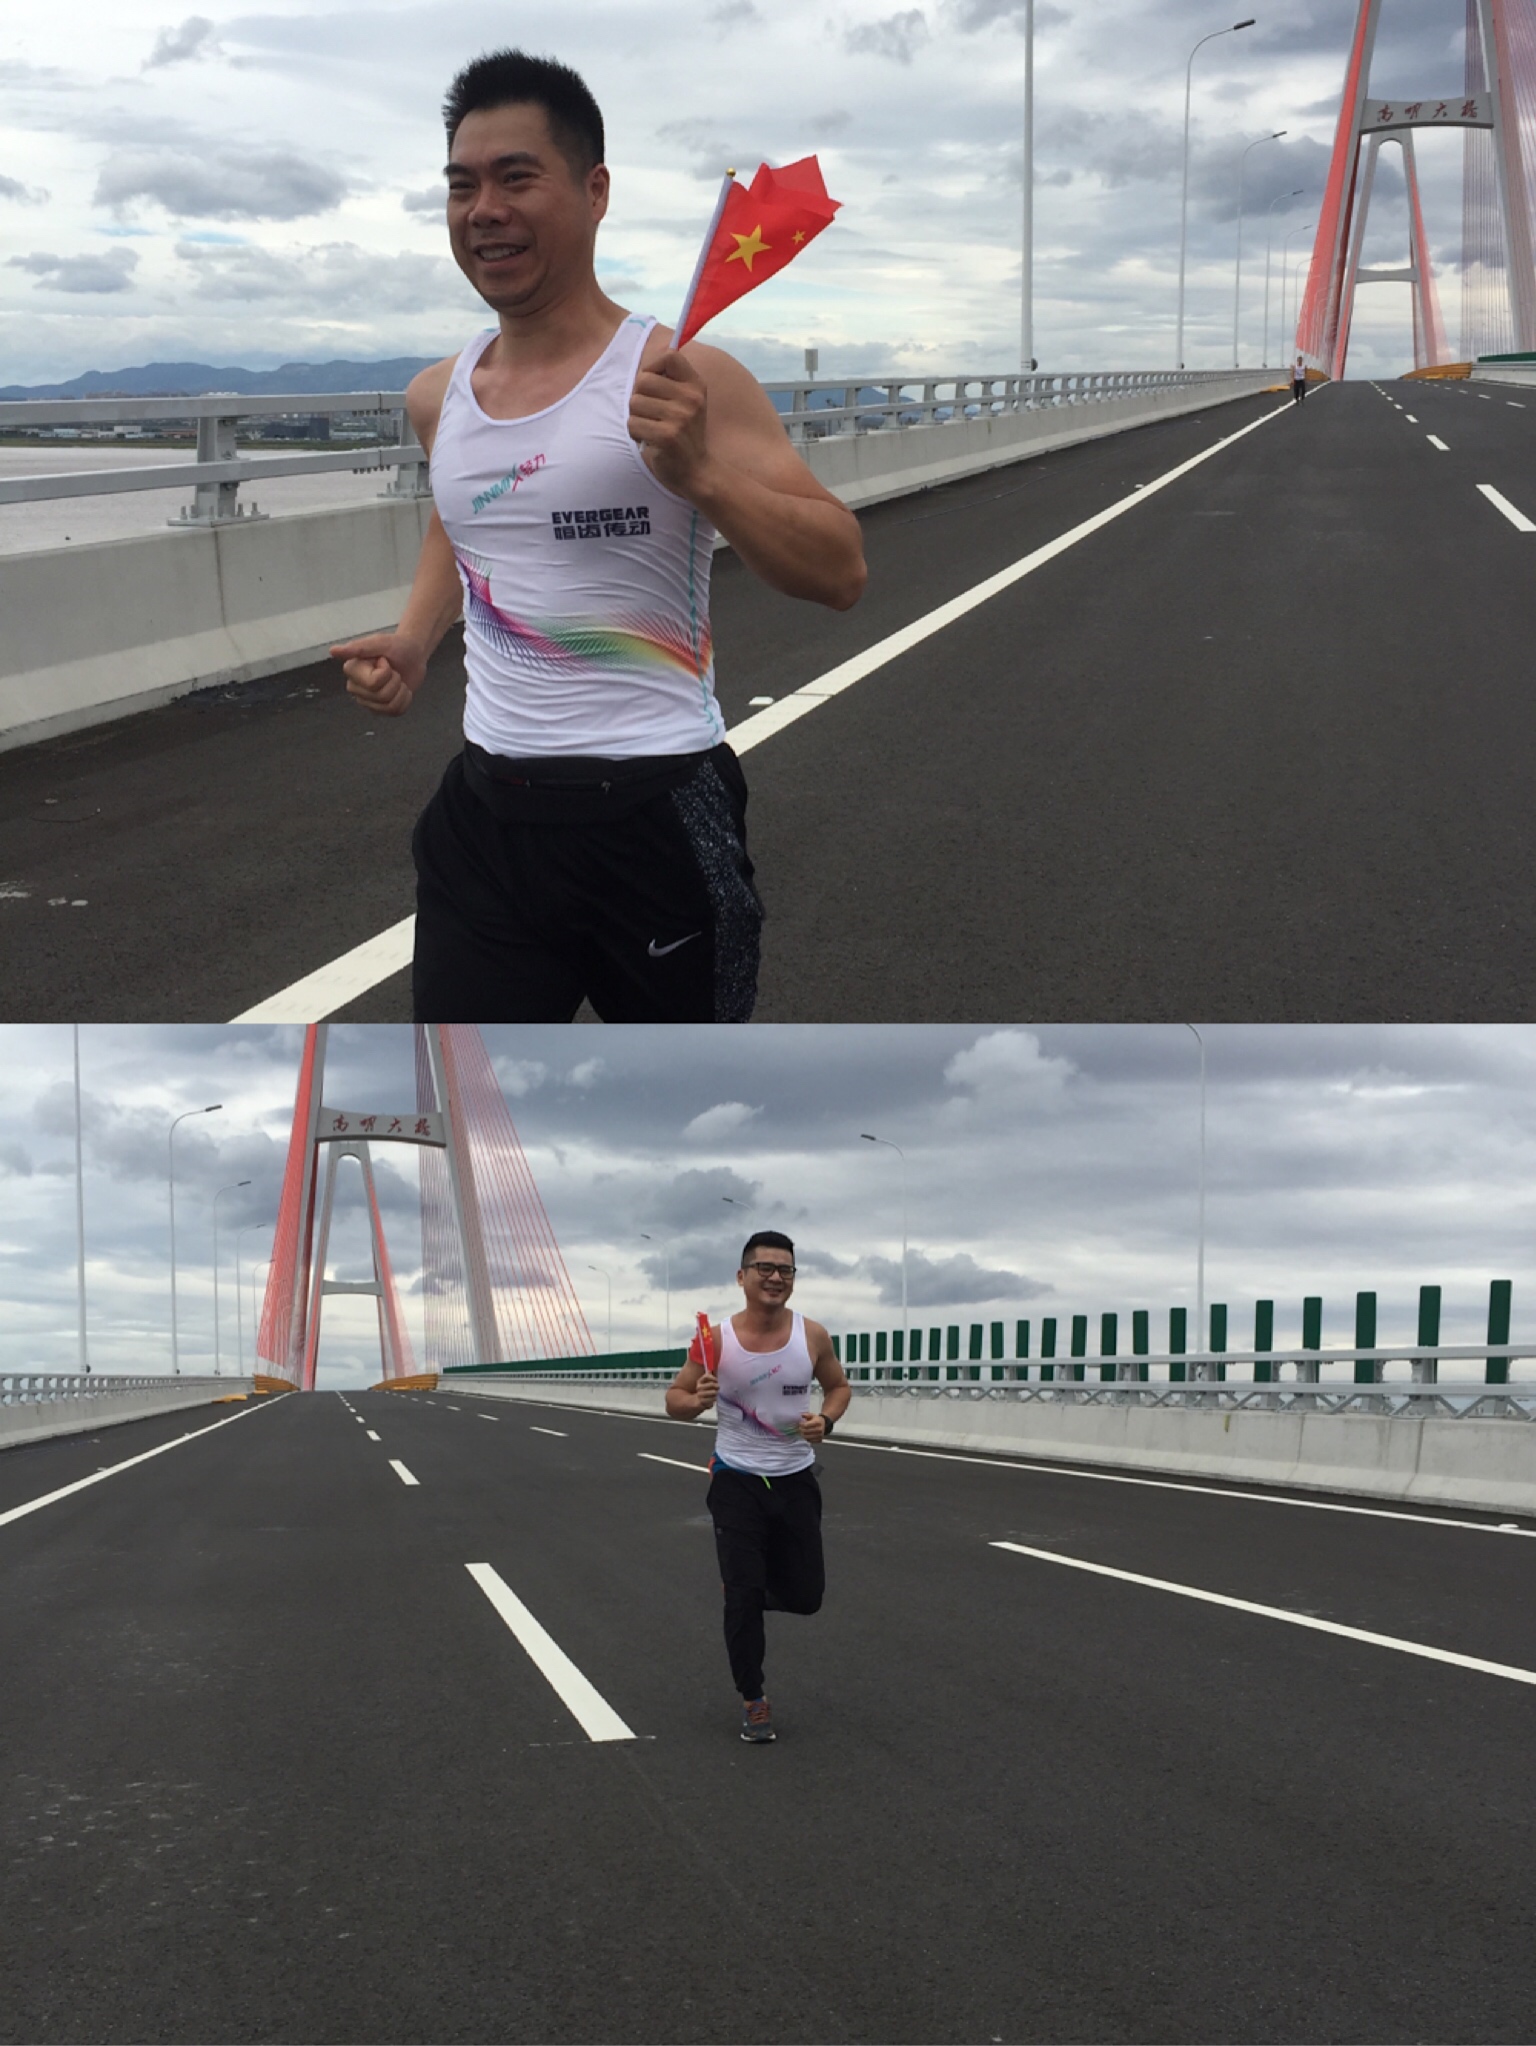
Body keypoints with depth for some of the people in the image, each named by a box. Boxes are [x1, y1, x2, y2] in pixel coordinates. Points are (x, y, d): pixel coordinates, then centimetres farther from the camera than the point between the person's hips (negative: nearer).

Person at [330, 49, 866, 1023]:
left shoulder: (678, 379, -10)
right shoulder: (438, 397, 8)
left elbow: (841, 571, -14)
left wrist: (697, 474, -29)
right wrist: (415, 639, 12)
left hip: (655, 816, -4)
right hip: (486, 812, 5)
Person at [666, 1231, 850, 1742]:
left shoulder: (812, 1336, -7)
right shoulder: (716, 1340, -12)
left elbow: (838, 1386, 9)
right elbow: (674, 1397, -1)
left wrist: (825, 1420, -12)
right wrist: (697, 1401, -25)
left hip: (795, 1479, 2)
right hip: (736, 1481, -2)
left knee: (805, 1596, 7)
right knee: (742, 1596, -4)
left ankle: (754, 1592, 41)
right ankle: (753, 1701, 14)